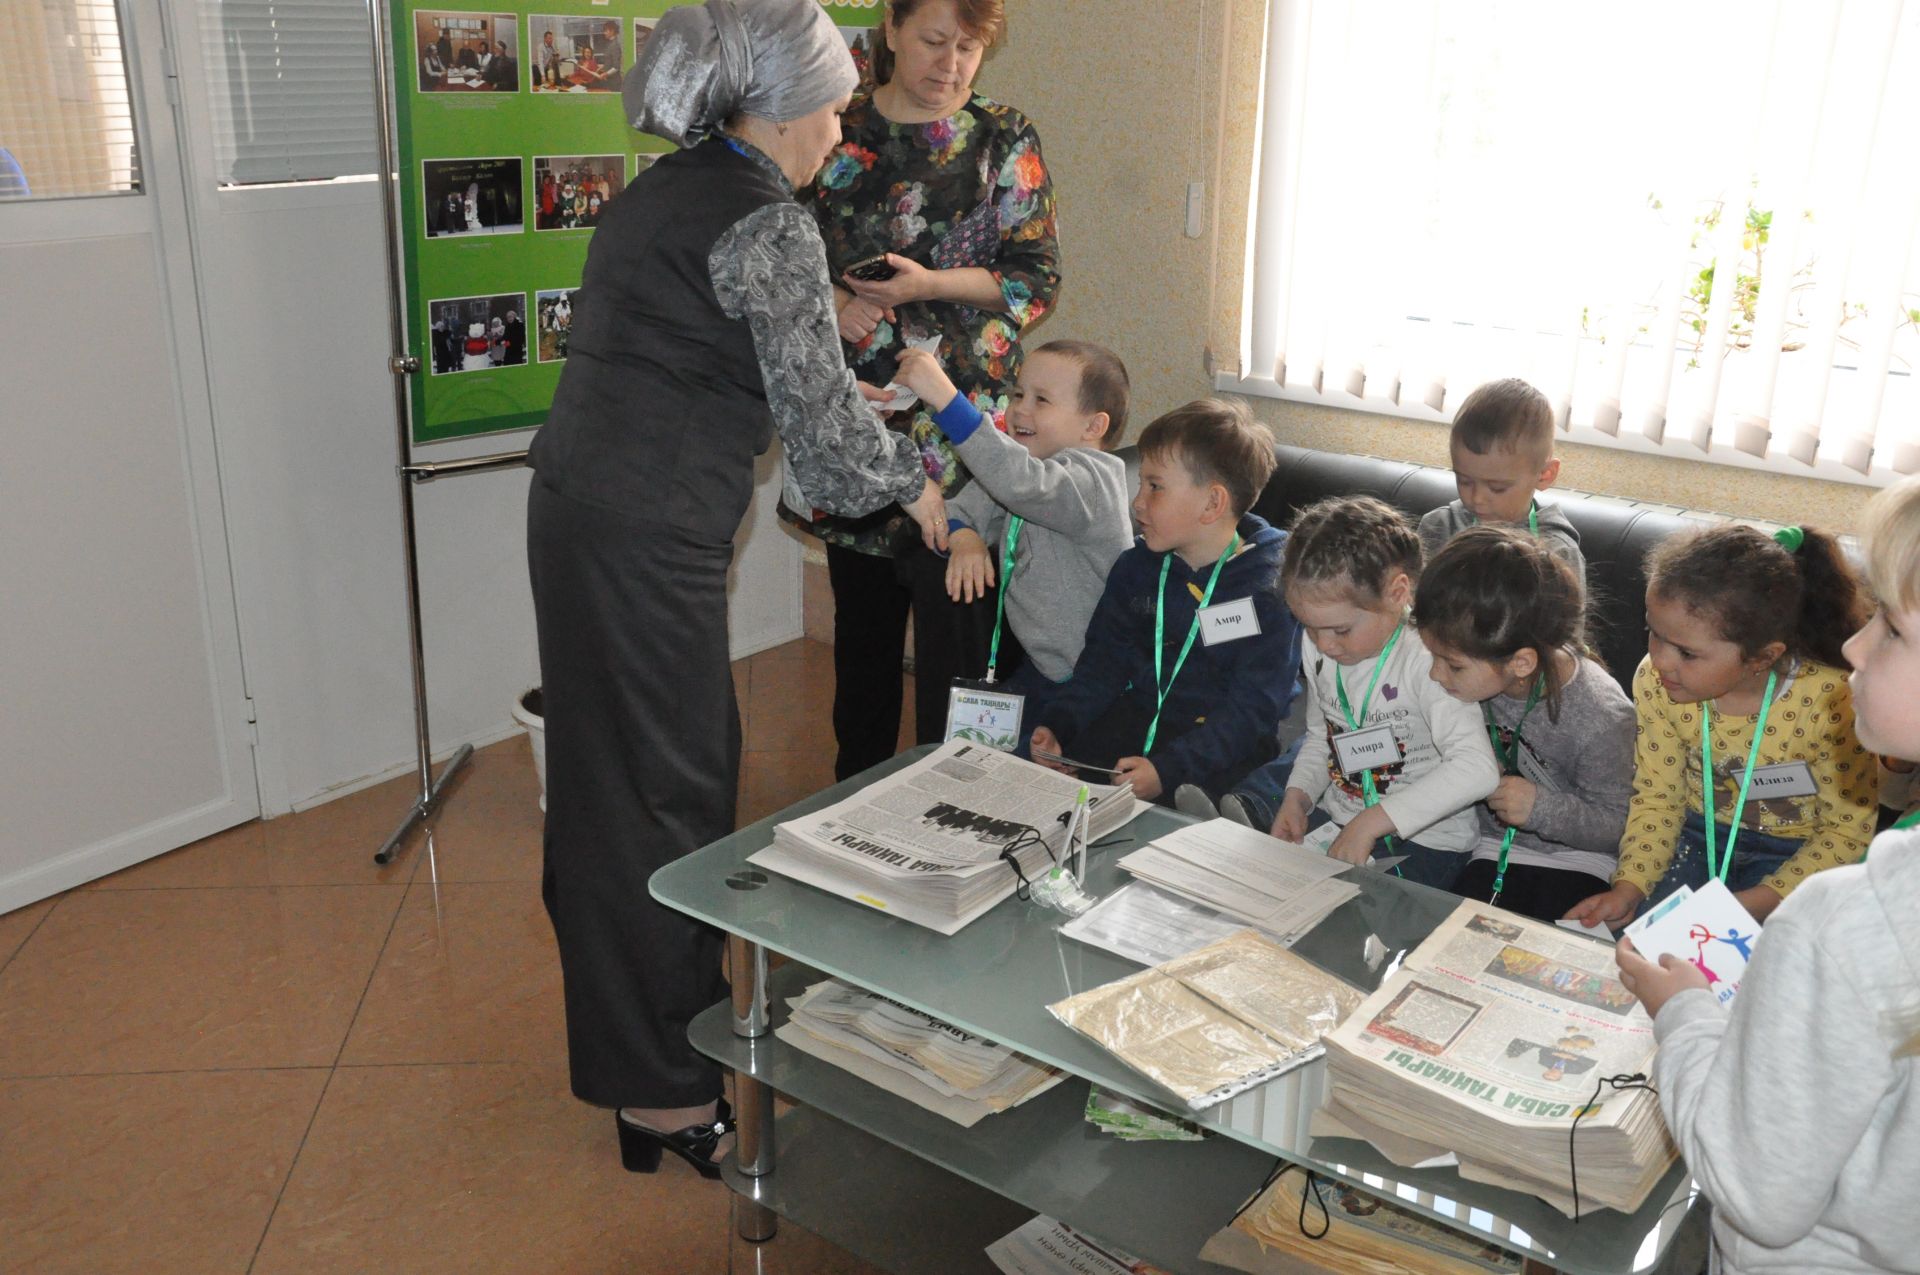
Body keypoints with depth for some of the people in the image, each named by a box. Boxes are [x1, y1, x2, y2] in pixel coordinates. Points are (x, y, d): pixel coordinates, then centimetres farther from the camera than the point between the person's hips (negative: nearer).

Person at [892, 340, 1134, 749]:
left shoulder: (1092, 480, -21)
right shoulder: (1032, 464, 8)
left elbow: (1021, 483, -41)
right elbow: (961, 508, 11)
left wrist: (945, 397, -45)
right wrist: (962, 535, -15)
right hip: (1033, 661, 8)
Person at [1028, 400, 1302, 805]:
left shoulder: (1269, 592, -16)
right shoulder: (1137, 567, 4)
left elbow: (1253, 709, -20)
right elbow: (1105, 658, 8)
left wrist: (1168, 770, -30)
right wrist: (1057, 724, -10)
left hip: (1226, 741, -5)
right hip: (1142, 715, 5)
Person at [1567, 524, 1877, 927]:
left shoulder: (1830, 703, -25)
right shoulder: (1655, 683, -16)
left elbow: (1848, 829, -13)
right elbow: (1656, 799, -4)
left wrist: (1756, 905, -24)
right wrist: (1627, 889, -20)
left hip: (1792, 853, -3)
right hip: (1700, 835, 3)